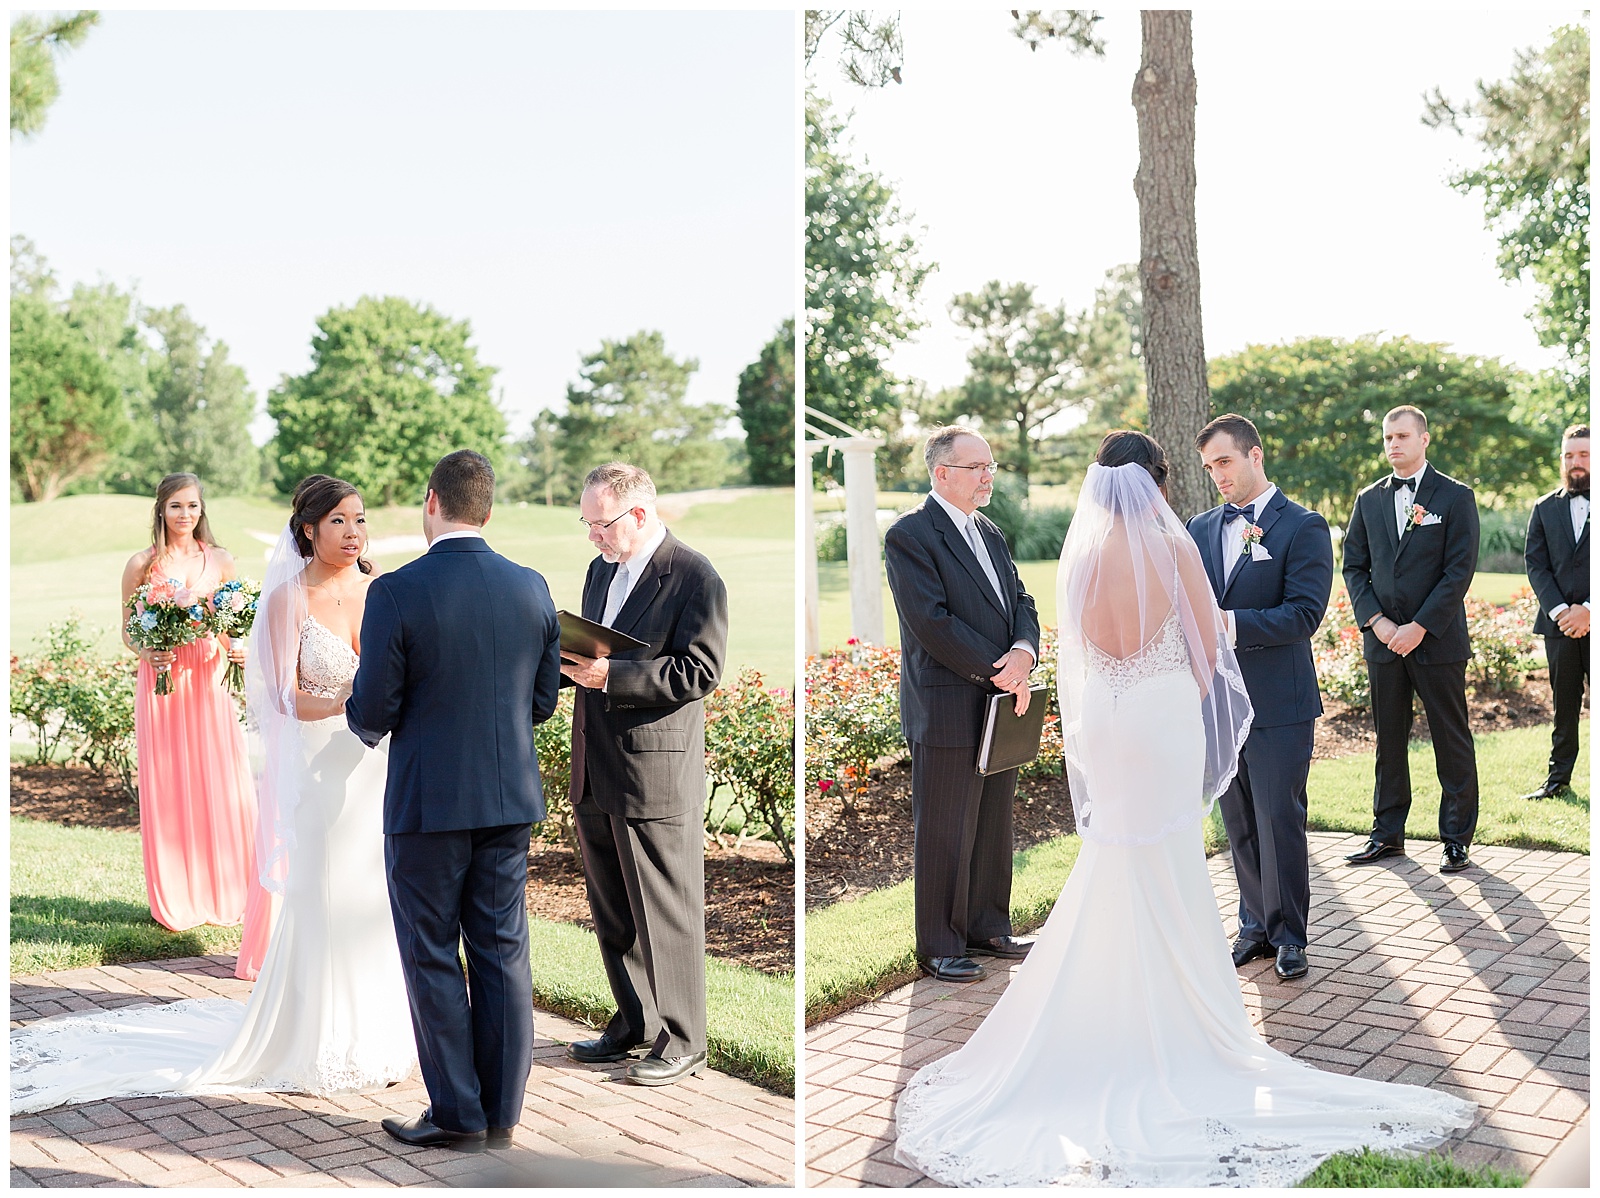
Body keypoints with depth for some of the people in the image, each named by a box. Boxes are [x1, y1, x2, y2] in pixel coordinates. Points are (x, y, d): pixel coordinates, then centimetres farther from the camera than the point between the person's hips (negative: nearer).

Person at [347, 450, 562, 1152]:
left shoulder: (397, 593, -14)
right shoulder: (532, 588, 0)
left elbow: (371, 713, -11)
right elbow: (543, 700, 6)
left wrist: (367, 724, 12)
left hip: (427, 804, -4)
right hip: (511, 799, 5)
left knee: (432, 959, 8)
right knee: (502, 952, 12)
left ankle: (457, 1116, 15)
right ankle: (502, 1113, 20)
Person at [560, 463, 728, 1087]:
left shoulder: (694, 576, -11)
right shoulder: (601, 570, 15)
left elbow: (700, 672, -18)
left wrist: (610, 675, -23)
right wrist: (574, 661, -1)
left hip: (655, 776, -8)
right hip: (595, 772, 8)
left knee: (667, 914, 2)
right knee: (611, 913, 17)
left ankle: (682, 1041, 15)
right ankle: (635, 1024, 31)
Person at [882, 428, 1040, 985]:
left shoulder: (989, 532, 16)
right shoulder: (910, 535, -11)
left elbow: (1020, 602, 13)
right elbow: (933, 623, -18)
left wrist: (1024, 651, -9)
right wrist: (1000, 672, -15)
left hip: (1002, 706, 8)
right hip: (948, 710, -8)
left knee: (994, 827, 15)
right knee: (945, 833, 1)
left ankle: (987, 928, 28)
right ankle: (939, 947, 12)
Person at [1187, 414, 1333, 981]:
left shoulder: (1303, 527, -5)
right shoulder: (1200, 529, 12)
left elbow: (1304, 613, -15)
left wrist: (1231, 624, -24)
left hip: (1279, 702, -5)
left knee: (1279, 820, 0)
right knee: (1238, 823, 12)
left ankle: (1288, 935, 13)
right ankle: (1256, 925, 25)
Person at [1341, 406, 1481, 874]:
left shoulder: (1456, 497, -2)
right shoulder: (1369, 499, 10)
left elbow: (1460, 571, -8)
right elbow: (1353, 566, 9)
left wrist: (1419, 627, -14)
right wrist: (1376, 621, -5)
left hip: (1438, 640, -4)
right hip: (1382, 640, 4)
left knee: (1452, 742, 3)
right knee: (1389, 740, 10)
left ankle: (1457, 838, 12)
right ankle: (1387, 833, 19)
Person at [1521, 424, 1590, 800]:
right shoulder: (1545, 508, 11)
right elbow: (1536, 564, 5)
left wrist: (1589, 610, -13)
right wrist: (1560, 610, -8)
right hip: (1559, 624, 3)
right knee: (1564, 704, 9)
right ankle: (1559, 776, 16)